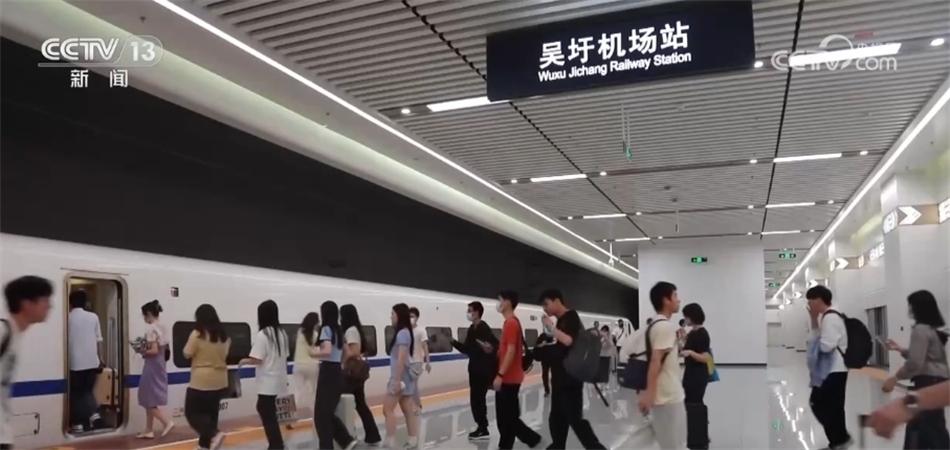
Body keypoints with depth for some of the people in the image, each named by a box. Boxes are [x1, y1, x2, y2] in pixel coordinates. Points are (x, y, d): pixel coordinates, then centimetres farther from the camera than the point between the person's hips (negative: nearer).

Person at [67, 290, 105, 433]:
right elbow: (99, 341, 7)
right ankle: (94, 414, -3)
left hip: (75, 362, -3)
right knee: (87, 391, 17)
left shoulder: (68, 318, -3)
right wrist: (101, 359, 14)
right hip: (92, 362, 3)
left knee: (76, 394, 8)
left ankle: (77, 424, 9)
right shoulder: (93, 317, 5)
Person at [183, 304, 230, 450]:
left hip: (201, 381, -6)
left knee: (192, 412, 3)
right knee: (211, 413, 15)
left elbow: (187, 354, -6)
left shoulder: (197, 334, -13)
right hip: (219, 381, 6)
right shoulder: (223, 335, 4)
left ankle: (214, 434, -16)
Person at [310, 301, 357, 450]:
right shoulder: (339, 330, 14)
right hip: (337, 372, 9)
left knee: (321, 414, 0)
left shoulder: (326, 328, -11)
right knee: (328, 413, 17)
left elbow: (327, 351, -24)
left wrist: (314, 353, -8)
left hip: (328, 372, -9)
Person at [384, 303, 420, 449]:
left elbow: (402, 358, -22)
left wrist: (397, 380, -23)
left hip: (400, 376, -10)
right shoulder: (404, 332, 14)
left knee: (388, 409, -7)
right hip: (403, 376, 10)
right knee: (407, 410, 10)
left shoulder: (402, 333, -16)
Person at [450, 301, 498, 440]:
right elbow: (467, 349, 16)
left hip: (484, 370, -9)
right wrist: (454, 342, 9)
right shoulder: (472, 329, 12)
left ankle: (483, 430, 2)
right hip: (474, 369, 9)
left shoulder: (484, 328, -14)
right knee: (475, 399, 12)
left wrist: (490, 349, -43)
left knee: (479, 399, -6)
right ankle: (481, 427, 20)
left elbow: (496, 345, -23)